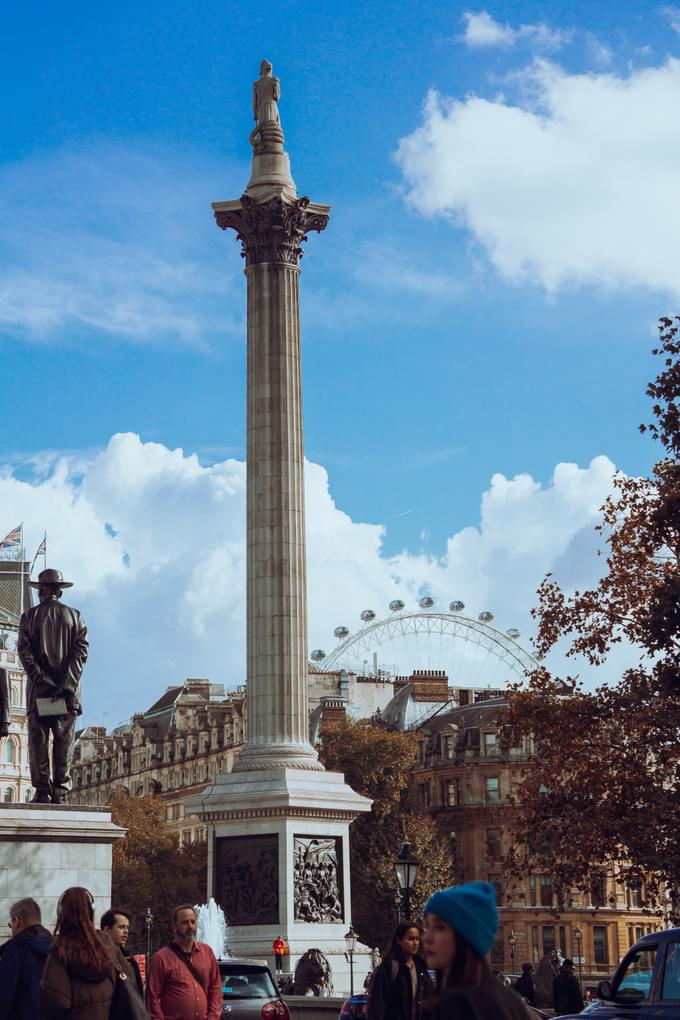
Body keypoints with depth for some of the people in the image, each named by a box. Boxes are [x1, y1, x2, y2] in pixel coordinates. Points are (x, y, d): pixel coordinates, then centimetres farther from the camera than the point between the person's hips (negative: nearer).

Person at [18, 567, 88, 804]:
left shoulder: (29, 616, 5)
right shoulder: (74, 616, 7)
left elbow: (24, 651, -5)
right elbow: (81, 651, -3)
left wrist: (41, 679, -10)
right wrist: (67, 685, -9)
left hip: (38, 688, -1)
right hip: (67, 690, 1)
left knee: (38, 741, 0)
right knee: (64, 741, 2)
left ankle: (42, 790, -6)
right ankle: (60, 791, -4)